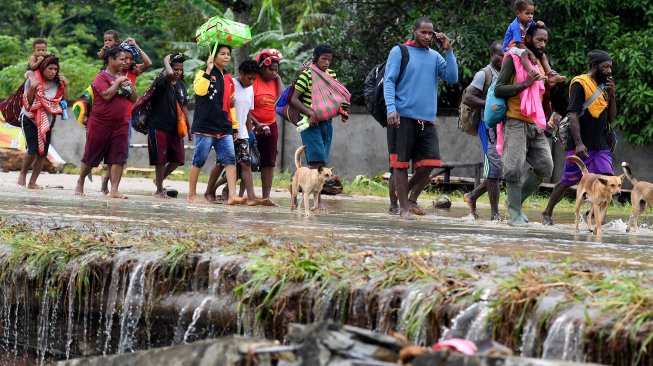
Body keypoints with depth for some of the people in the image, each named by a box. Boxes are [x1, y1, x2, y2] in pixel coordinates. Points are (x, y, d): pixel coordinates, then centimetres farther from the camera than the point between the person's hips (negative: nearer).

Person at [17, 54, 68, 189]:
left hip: (47, 121, 4)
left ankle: (32, 182, 7)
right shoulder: (32, 80, -11)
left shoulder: (57, 83, -1)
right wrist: (32, 88, -28)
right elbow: (27, 102, -13)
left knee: (43, 153, -1)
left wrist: (65, 86, -12)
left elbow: (64, 101, -1)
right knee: (33, 150, -17)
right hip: (30, 119, -4)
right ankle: (22, 174, 9)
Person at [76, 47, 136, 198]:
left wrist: (130, 86, -2)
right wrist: (118, 82, -13)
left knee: (119, 158, -6)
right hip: (101, 123, -5)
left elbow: (134, 99, 14)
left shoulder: (123, 78, 14)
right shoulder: (101, 77, -7)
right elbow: (107, 95, -22)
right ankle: (80, 183, 26)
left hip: (121, 124, 5)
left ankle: (114, 190, -7)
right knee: (91, 156, 6)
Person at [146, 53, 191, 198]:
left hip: (175, 128, 6)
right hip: (158, 126, -6)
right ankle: (159, 190, 9)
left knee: (178, 159, 4)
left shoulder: (181, 85, 11)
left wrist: (189, 128, 15)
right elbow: (169, 74, -35)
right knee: (161, 159, -3)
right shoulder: (162, 81, -10)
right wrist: (166, 60, -16)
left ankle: (160, 179, 27)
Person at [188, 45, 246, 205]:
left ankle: (232, 195, -13)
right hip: (205, 125, -6)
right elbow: (199, 90, -22)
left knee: (230, 159, -7)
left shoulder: (228, 79, 18)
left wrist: (234, 125, 22)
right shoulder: (204, 74, -2)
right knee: (199, 160, 0)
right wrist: (208, 71, -24)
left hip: (224, 128, 6)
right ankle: (192, 194, 11)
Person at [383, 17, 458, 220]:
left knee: (429, 162, -3)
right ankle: (403, 207, 2)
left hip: (427, 119, 4)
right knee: (400, 163, -2)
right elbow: (389, 81, -4)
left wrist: (448, 51, -1)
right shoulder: (399, 52, 2)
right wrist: (391, 108, -17)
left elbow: (452, 78, 5)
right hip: (403, 117, -4)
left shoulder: (435, 57, 15)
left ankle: (411, 198, 15)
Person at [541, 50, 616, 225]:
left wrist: (612, 95, 1)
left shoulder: (604, 86, 15)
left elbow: (611, 118, 16)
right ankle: (547, 213, 19)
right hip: (581, 146, -6)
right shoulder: (580, 84, -9)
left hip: (600, 145, 6)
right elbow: (573, 115, -16)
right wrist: (578, 143, -25)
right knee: (568, 181, 3)